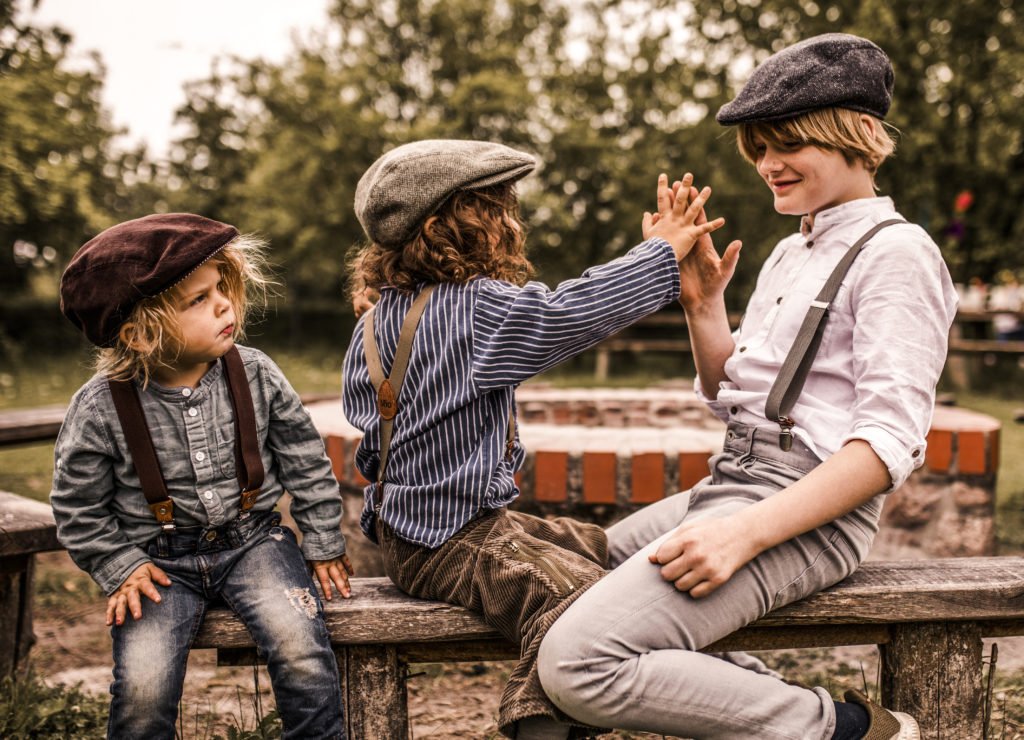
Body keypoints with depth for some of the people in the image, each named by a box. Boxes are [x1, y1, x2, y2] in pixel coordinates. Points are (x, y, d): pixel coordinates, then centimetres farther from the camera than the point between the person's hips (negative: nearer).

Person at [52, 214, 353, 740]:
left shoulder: (255, 375, -6)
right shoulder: (99, 409, -12)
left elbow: (305, 461, 5)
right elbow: (78, 509, 2)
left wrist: (323, 543, 6)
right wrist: (120, 567, -5)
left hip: (252, 541, 1)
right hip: (160, 556, 0)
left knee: (301, 650, -23)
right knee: (142, 688, -18)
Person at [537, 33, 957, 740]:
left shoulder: (896, 253, -8)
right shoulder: (789, 255, 19)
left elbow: (891, 443, -17)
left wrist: (745, 533, -26)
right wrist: (702, 303, 7)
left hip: (810, 508, -10)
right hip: (730, 482, 10)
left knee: (580, 661, -25)